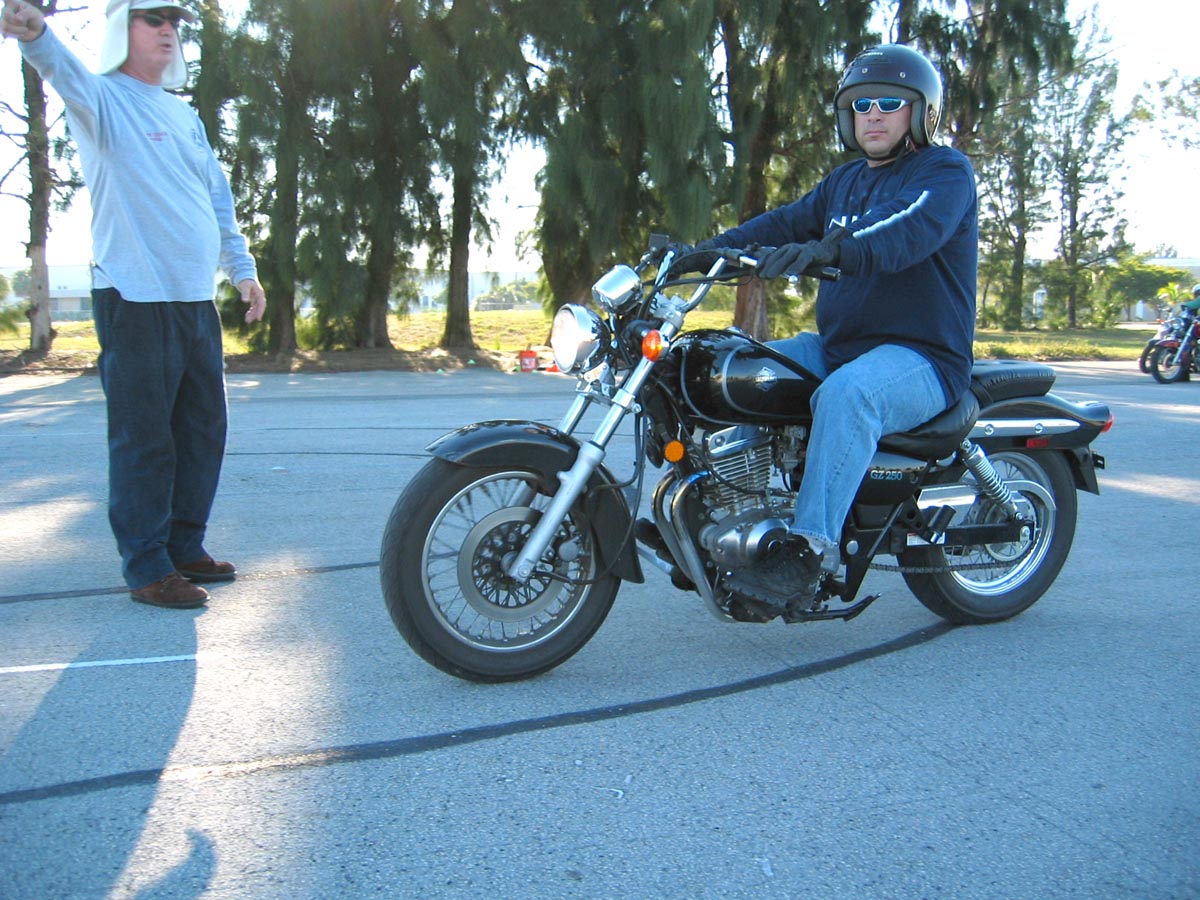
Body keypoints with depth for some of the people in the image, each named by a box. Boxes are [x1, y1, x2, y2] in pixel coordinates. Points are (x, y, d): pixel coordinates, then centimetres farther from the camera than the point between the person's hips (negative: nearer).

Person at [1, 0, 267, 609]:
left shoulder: (184, 114, 20)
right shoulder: (104, 98, -2)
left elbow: (218, 196, 24)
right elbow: (66, 71, -25)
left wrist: (243, 270, 21)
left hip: (197, 298, 8)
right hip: (133, 298, -8)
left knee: (203, 430, 12)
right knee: (143, 438, -5)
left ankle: (184, 547, 24)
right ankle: (146, 568, 4)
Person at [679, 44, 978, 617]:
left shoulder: (945, 171, -5)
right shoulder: (845, 181, 21)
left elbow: (909, 231, -26)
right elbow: (784, 224, 11)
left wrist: (828, 249, -43)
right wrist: (703, 253, -4)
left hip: (920, 356, -8)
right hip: (836, 346, 8)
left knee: (846, 394, -39)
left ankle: (809, 548, -40)